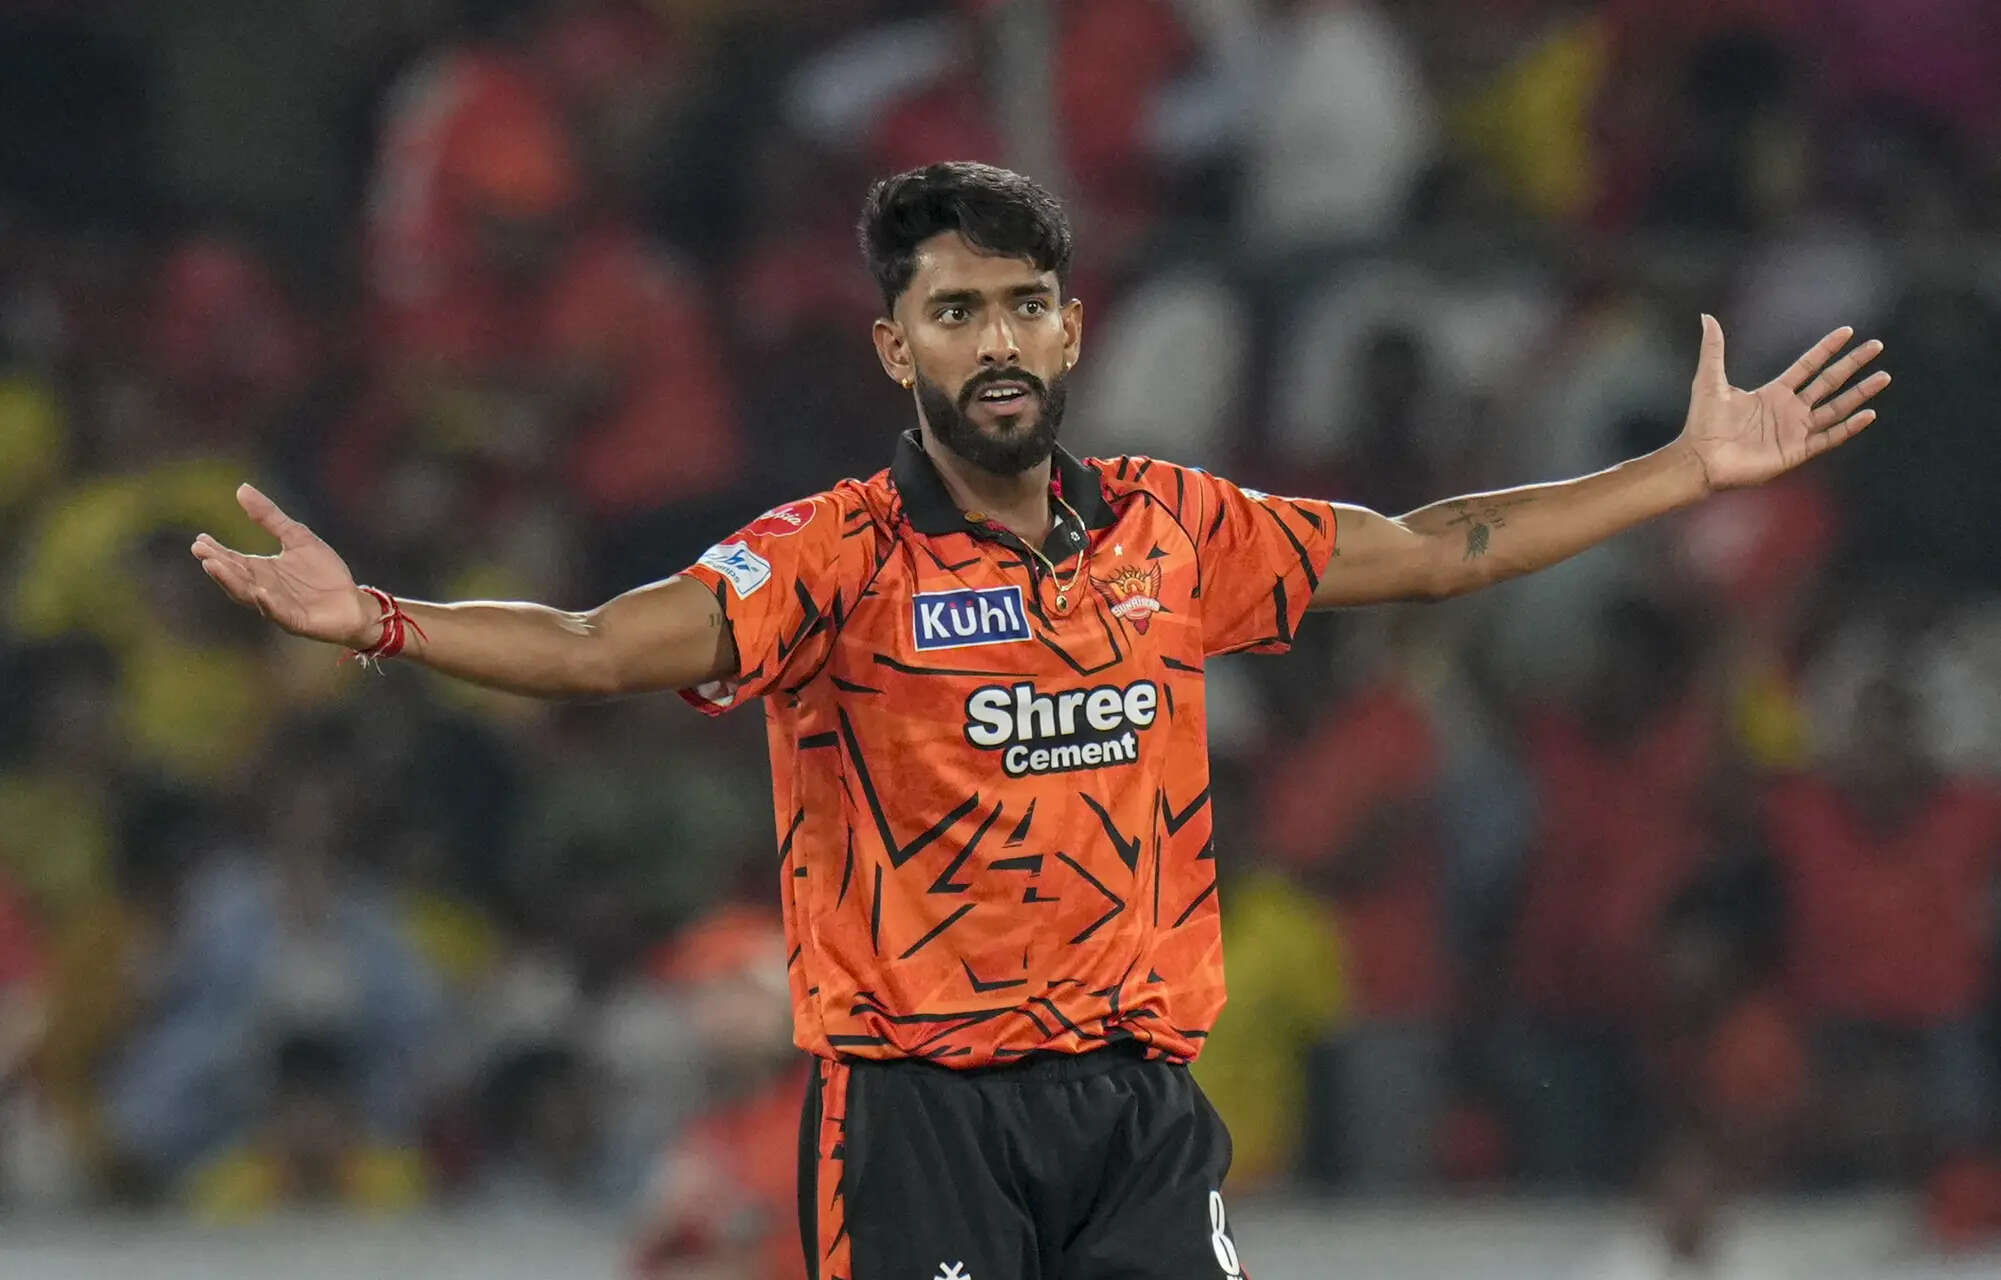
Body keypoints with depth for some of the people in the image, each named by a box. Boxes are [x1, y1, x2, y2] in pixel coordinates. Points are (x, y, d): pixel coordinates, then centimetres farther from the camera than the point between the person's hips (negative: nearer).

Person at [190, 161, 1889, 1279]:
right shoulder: (839, 557, -6)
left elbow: (1437, 551, 19)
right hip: (921, 1105, -4)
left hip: (1141, 1103, 4)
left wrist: (1696, 470, 20)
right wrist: (376, 622, -34)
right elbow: (604, 649, -18)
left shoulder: (1173, 532, 8)